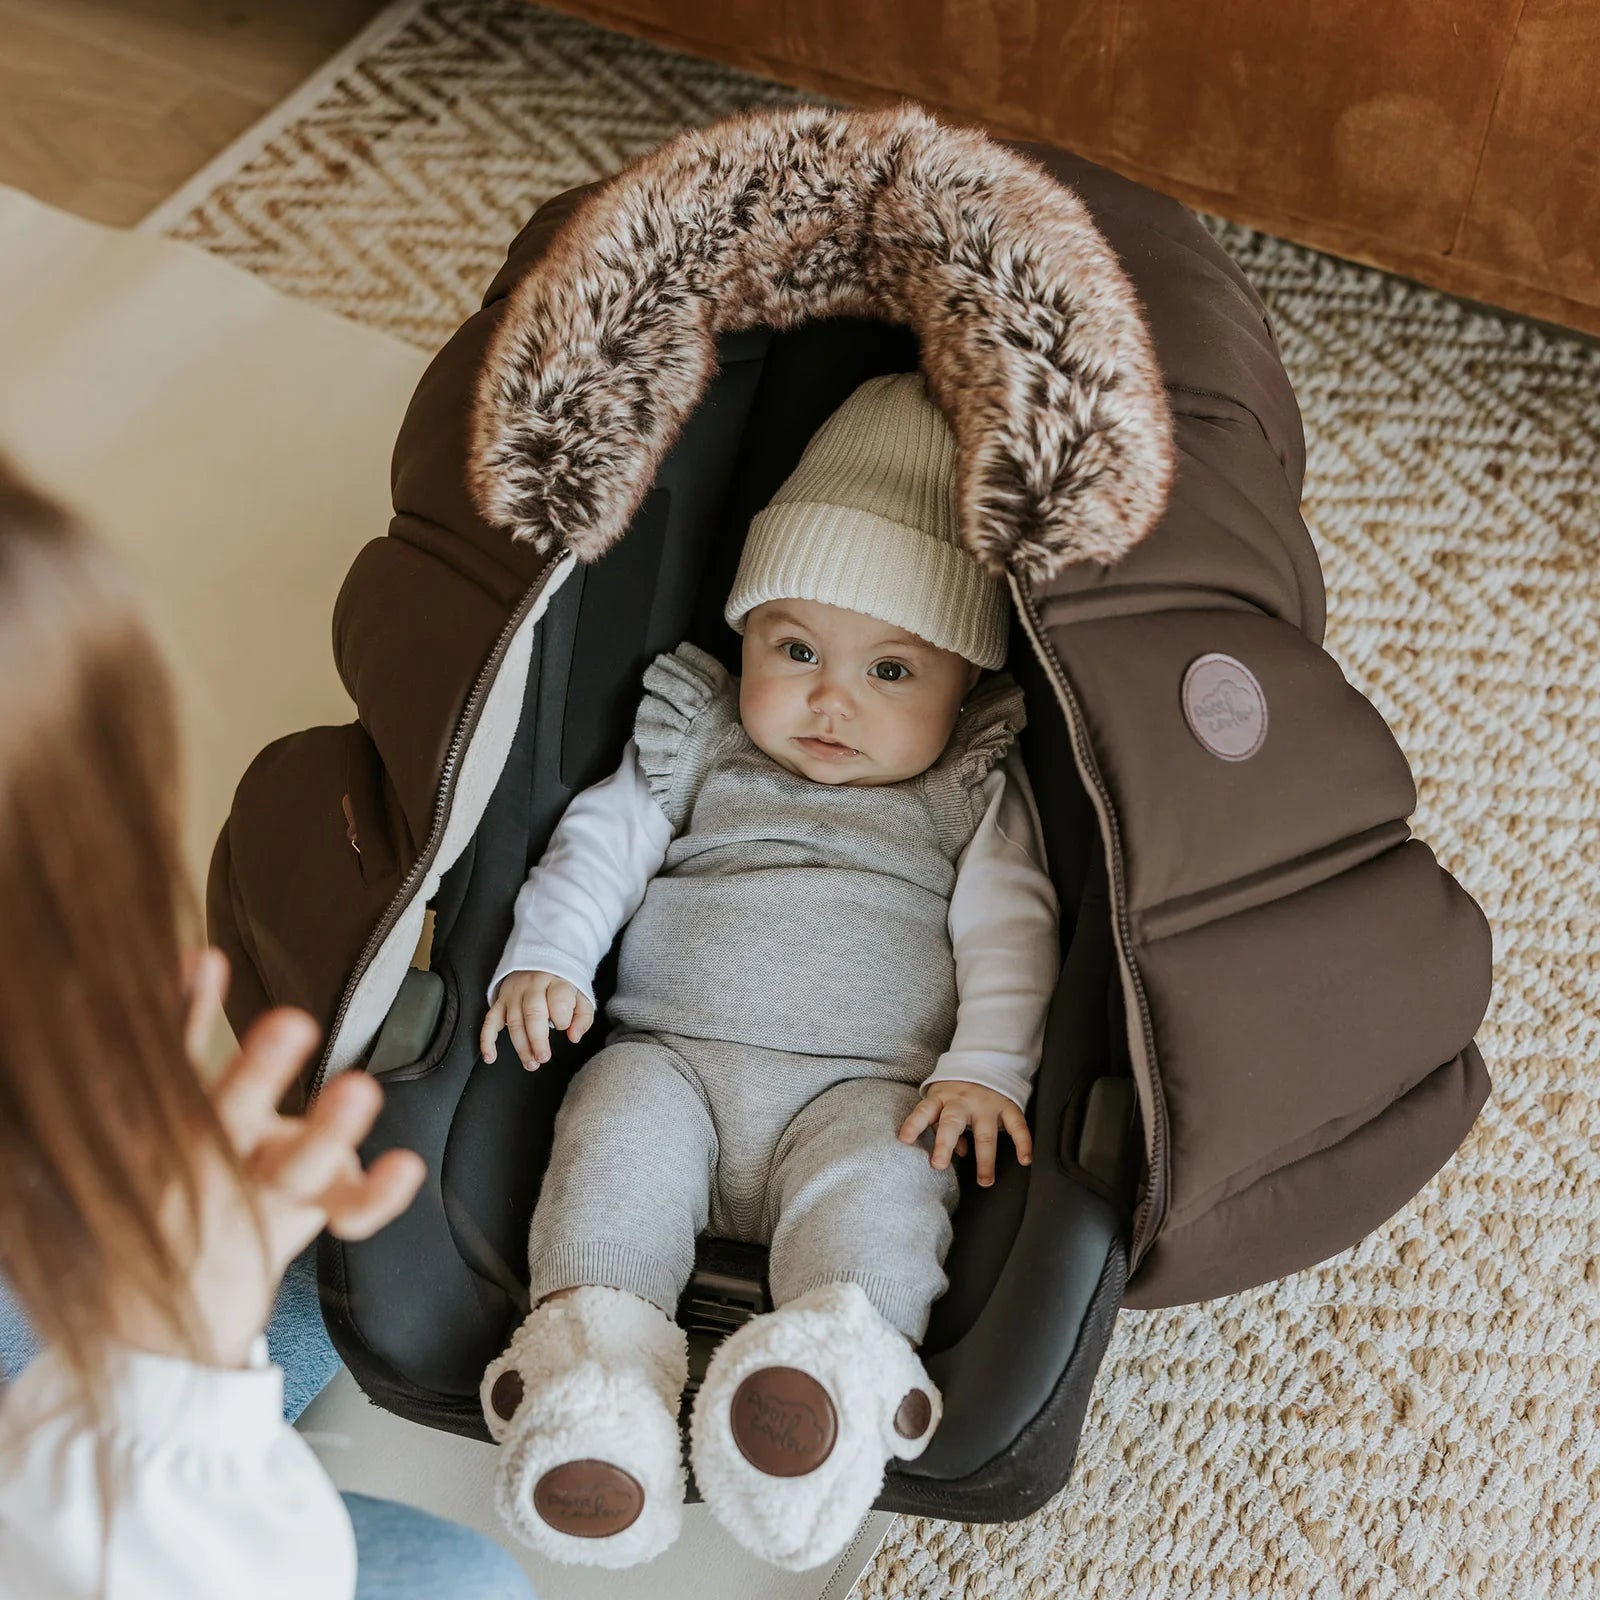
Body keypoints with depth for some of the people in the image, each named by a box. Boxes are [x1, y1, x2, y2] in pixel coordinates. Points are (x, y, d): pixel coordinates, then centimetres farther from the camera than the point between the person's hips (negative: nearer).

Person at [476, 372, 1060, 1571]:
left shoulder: (972, 796, 12)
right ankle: (594, 1356, -42)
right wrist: (545, 960, -4)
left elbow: (1009, 929, 4)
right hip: (674, 1053, 2)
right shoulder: (697, 747, 17)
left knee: (874, 1181, -33)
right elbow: (601, 843, 12)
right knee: (621, 1128, -29)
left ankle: (838, 1369, -53)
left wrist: (987, 1067, -11)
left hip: (868, 1085, -2)